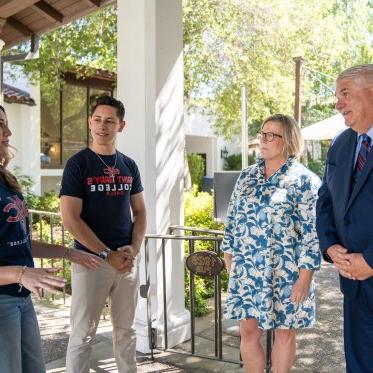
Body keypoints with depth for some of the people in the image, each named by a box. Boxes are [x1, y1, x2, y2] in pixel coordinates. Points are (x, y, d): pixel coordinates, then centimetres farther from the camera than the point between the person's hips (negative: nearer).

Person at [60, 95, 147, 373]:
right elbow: (70, 218, -12)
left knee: (126, 330, 15)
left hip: (128, 260, 5)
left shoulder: (129, 166, 8)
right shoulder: (78, 164, -6)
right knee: (83, 334, 3)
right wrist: (107, 254, -15)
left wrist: (133, 248, -4)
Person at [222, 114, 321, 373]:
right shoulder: (247, 176, 8)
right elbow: (233, 219, 12)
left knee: (284, 331, 11)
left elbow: (312, 231, -11)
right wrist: (229, 256, 10)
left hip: (285, 271, -4)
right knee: (248, 330, 10)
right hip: (246, 269, 4)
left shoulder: (304, 180, -8)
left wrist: (305, 276, -15)